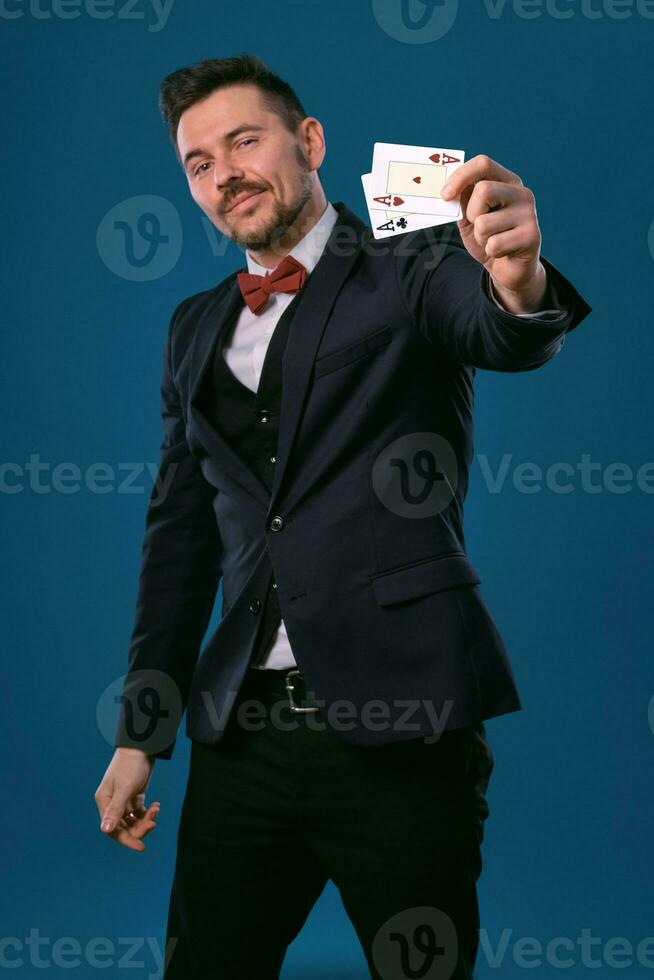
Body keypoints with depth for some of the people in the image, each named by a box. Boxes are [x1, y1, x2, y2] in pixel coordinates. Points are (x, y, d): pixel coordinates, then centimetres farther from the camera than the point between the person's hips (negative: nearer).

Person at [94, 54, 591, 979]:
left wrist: (518, 283, -46)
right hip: (244, 730, 5)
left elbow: (508, 335, -21)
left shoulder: (409, 269, 1)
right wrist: (140, 734, 15)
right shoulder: (196, 328, 16)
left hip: (398, 725, -4)